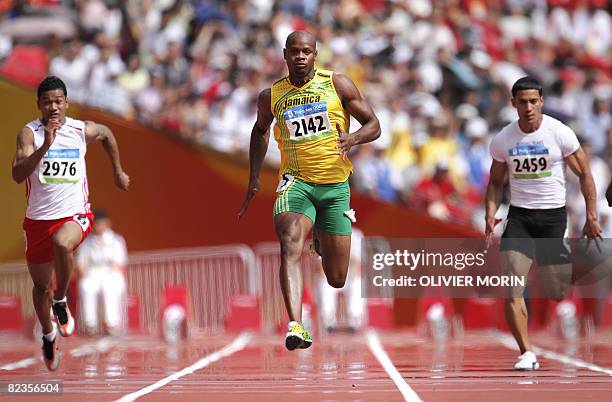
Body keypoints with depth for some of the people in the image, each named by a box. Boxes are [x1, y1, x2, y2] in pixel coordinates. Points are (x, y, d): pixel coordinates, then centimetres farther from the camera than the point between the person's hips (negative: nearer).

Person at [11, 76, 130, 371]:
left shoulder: (83, 131, -2)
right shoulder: (30, 133, -9)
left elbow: (107, 134, 23)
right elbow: (18, 174, -23)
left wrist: (118, 172, 27)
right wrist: (45, 146, -33)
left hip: (75, 214, -1)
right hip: (38, 218, 1)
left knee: (62, 243, -37)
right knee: (40, 285, 14)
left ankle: (60, 302, -13)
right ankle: (48, 336, 41)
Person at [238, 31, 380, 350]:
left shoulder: (338, 85, -3)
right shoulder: (271, 96, 3)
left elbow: (373, 125, 2)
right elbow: (260, 130, 24)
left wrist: (353, 139, -20)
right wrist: (253, 180, 18)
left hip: (335, 185, 0)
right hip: (295, 182, 0)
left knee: (336, 279, 6)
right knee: (290, 247, -30)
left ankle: (322, 242, 43)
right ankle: (295, 327, -40)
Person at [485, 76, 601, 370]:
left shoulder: (560, 133, -6)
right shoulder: (502, 140, 1)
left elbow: (584, 174, 2)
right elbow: (495, 182, 14)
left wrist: (591, 217, -4)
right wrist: (490, 215, -3)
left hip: (553, 214, -2)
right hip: (519, 216, 2)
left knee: (558, 291, 0)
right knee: (511, 287, -15)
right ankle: (526, 354, -13)